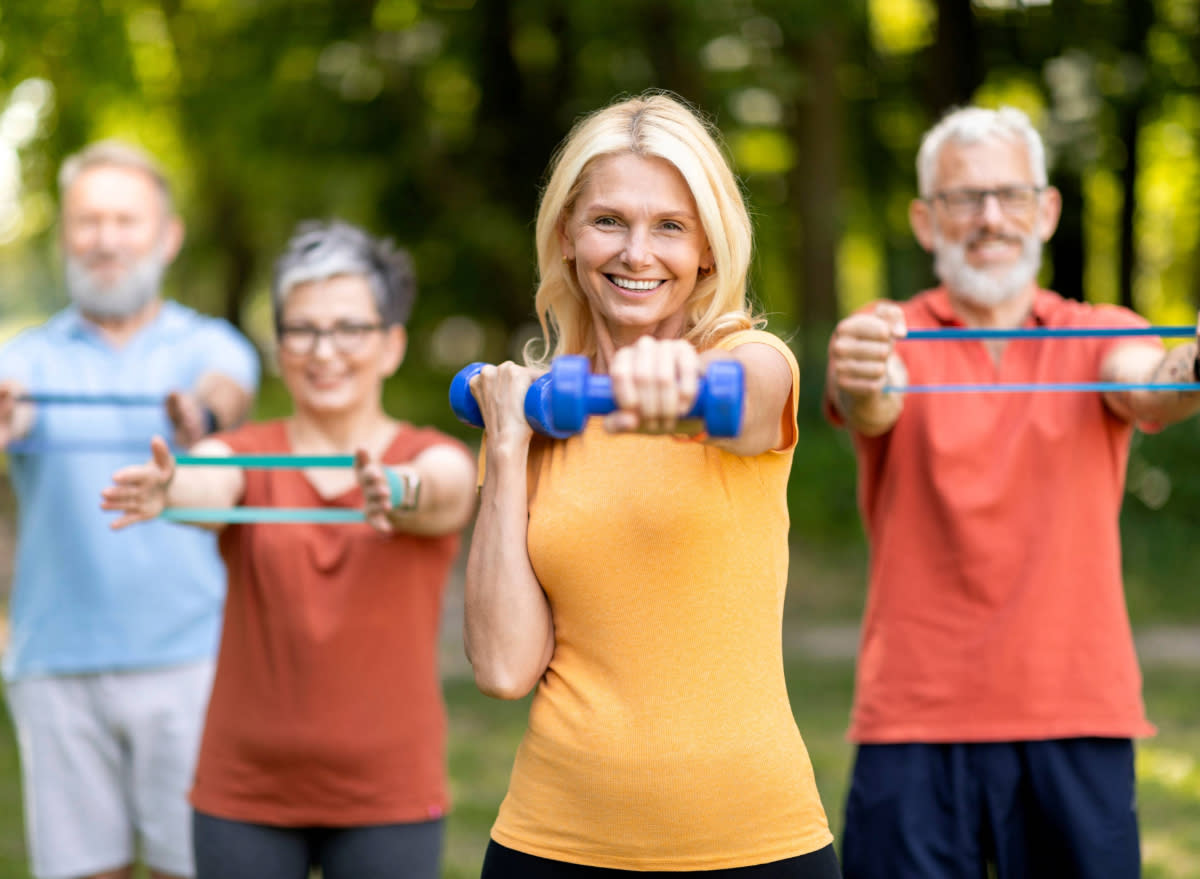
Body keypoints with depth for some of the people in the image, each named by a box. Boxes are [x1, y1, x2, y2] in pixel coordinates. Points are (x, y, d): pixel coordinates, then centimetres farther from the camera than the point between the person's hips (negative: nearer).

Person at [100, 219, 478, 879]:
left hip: (387, 796, -1)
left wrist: (396, 493, -46)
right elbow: (208, 486, -19)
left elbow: (441, 493, -22)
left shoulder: (435, 460, 2)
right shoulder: (243, 456, 4)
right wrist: (164, 490, -43)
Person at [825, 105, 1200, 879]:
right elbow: (871, 409, -18)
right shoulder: (892, 342, 4)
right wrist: (861, 382, -43)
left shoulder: (1095, 337, 8)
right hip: (917, 720, -1)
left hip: (1079, 721, 1)